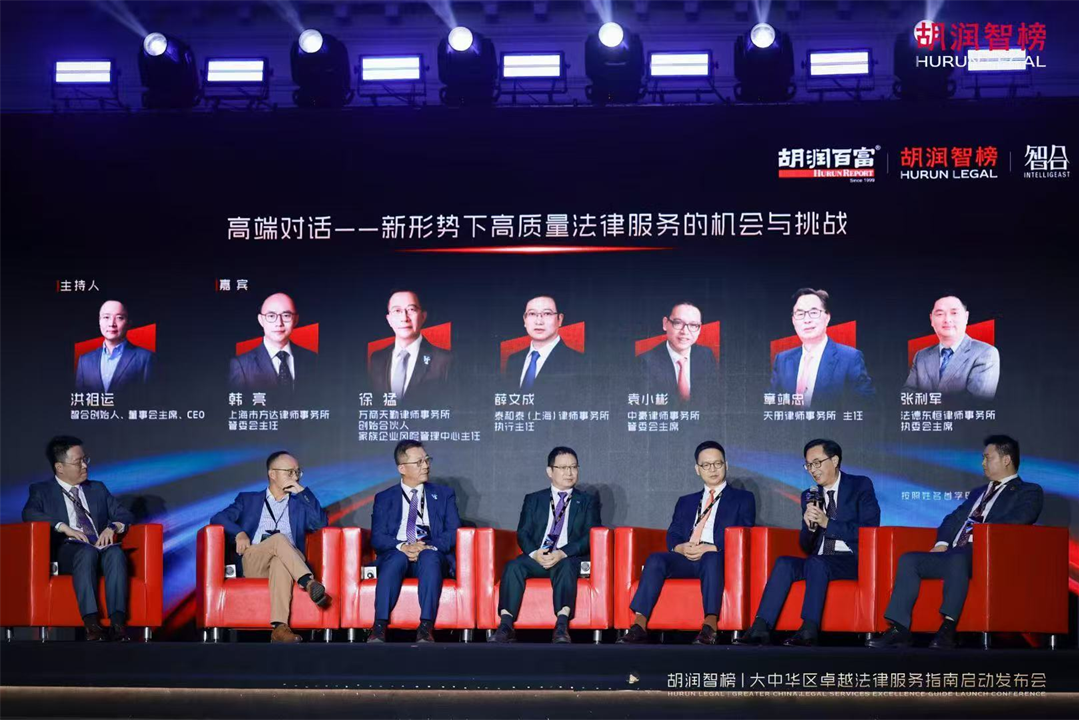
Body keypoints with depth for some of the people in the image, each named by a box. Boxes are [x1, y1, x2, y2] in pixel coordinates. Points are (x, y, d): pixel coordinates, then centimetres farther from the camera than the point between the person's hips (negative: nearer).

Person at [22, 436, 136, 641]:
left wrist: (113, 527, -5)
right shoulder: (42, 491, 14)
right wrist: (64, 527, -19)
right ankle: (92, 623, -48)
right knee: (87, 551, -39)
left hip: (102, 547, 3)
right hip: (66, 551, -3)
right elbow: (30, 514, -7)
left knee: (116, 552, -34)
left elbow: (125, 515, 19)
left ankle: (118, 622, -47)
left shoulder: (97, 489, 26)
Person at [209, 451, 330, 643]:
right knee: (280, 539, -33)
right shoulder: (248, 500, 22)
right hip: (252, 562, 0)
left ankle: (280, 627, -55)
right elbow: (218, 518, 7)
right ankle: (309, 583, -49)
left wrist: (303, 492, 5)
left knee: (280, 562, -39)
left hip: (285, 563, 1)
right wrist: (239, 532, -12)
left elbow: (321, 524, 7)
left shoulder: (300, 503, 25)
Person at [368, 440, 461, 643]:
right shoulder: (384, 498, 17)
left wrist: (428, 547, -15)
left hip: (431, 554, 0)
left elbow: (453, 532, 5)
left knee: (430, 557, -36)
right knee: (397, 557, -36)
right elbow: (377, 537, 4)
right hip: (396, 554, 0)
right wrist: (402, 546, -17)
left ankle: (426, 627, -44)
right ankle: (380, 626, -43)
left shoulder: (444, 495, 19)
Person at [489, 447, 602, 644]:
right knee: (513, 566, -30)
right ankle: (505, 626, -37)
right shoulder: (533, 500, 20)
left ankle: (562, 626, -49)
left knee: (565, 566, -37)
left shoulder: (588, 501, 15)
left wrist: (562, 554, -17)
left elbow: (589, 537, 1)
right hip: (536, 558, 2)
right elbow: (523, 533, 8)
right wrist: (535, 553, -15)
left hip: (569, 559, -2)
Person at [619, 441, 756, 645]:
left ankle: (709, 627, -50)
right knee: (656, 559, -29)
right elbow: (672, 536, 16)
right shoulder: (685, 502, 29)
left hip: (718, 558, -3)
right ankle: (639, 626, -39)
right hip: (686, 558, 3)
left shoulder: (743, 498, 17)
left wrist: (711, 548, -14)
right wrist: (681, 548, -9)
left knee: (711, 559, -40)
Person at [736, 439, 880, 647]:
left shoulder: (861, 486, 3)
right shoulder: (809, 496, 17)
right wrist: (809, 526, -8)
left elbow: (869, 529, -10)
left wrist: (828, 523, -14)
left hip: (853, 560, -5)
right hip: (819, 563, 5)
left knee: (816, 563, -35)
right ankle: (761, 628, -34)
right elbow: (806, 547, 15)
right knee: (784, 563, -24)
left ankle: (809, 630, -41)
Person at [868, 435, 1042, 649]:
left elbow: (1017, 519, -11)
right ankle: (899, 630, -20)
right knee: (908, 559, -11)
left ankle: (948, 628, -43)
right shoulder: (979, 492, 33)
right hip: (954, 554, 8)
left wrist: (976, 534, -16)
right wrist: (942, 543, 5)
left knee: (958, 558, -39)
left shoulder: (1029, 492, 8)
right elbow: (954, 518, 27)